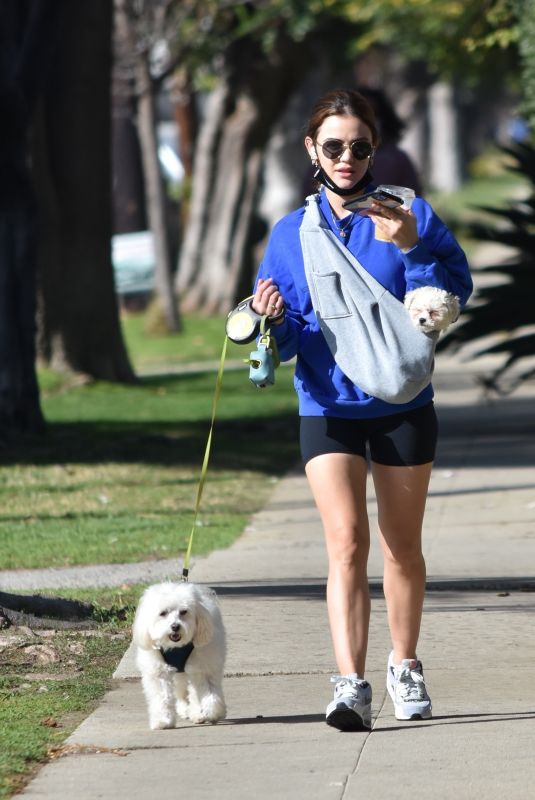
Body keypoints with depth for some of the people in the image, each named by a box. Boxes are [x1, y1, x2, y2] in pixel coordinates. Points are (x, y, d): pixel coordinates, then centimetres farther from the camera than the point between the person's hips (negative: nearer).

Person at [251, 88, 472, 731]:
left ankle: (405, 665, 31)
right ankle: (350, 684, -22)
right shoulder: (290, 233, 5)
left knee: (402, 546, 12)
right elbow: (283, 342, 8)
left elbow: (455, 293, -10)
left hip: (402, 403, 0)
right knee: (346, 542, -15)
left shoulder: (410, 215, -1)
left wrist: (411, 248, -25)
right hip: (327, 407, 0)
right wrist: (273, 319, -15)